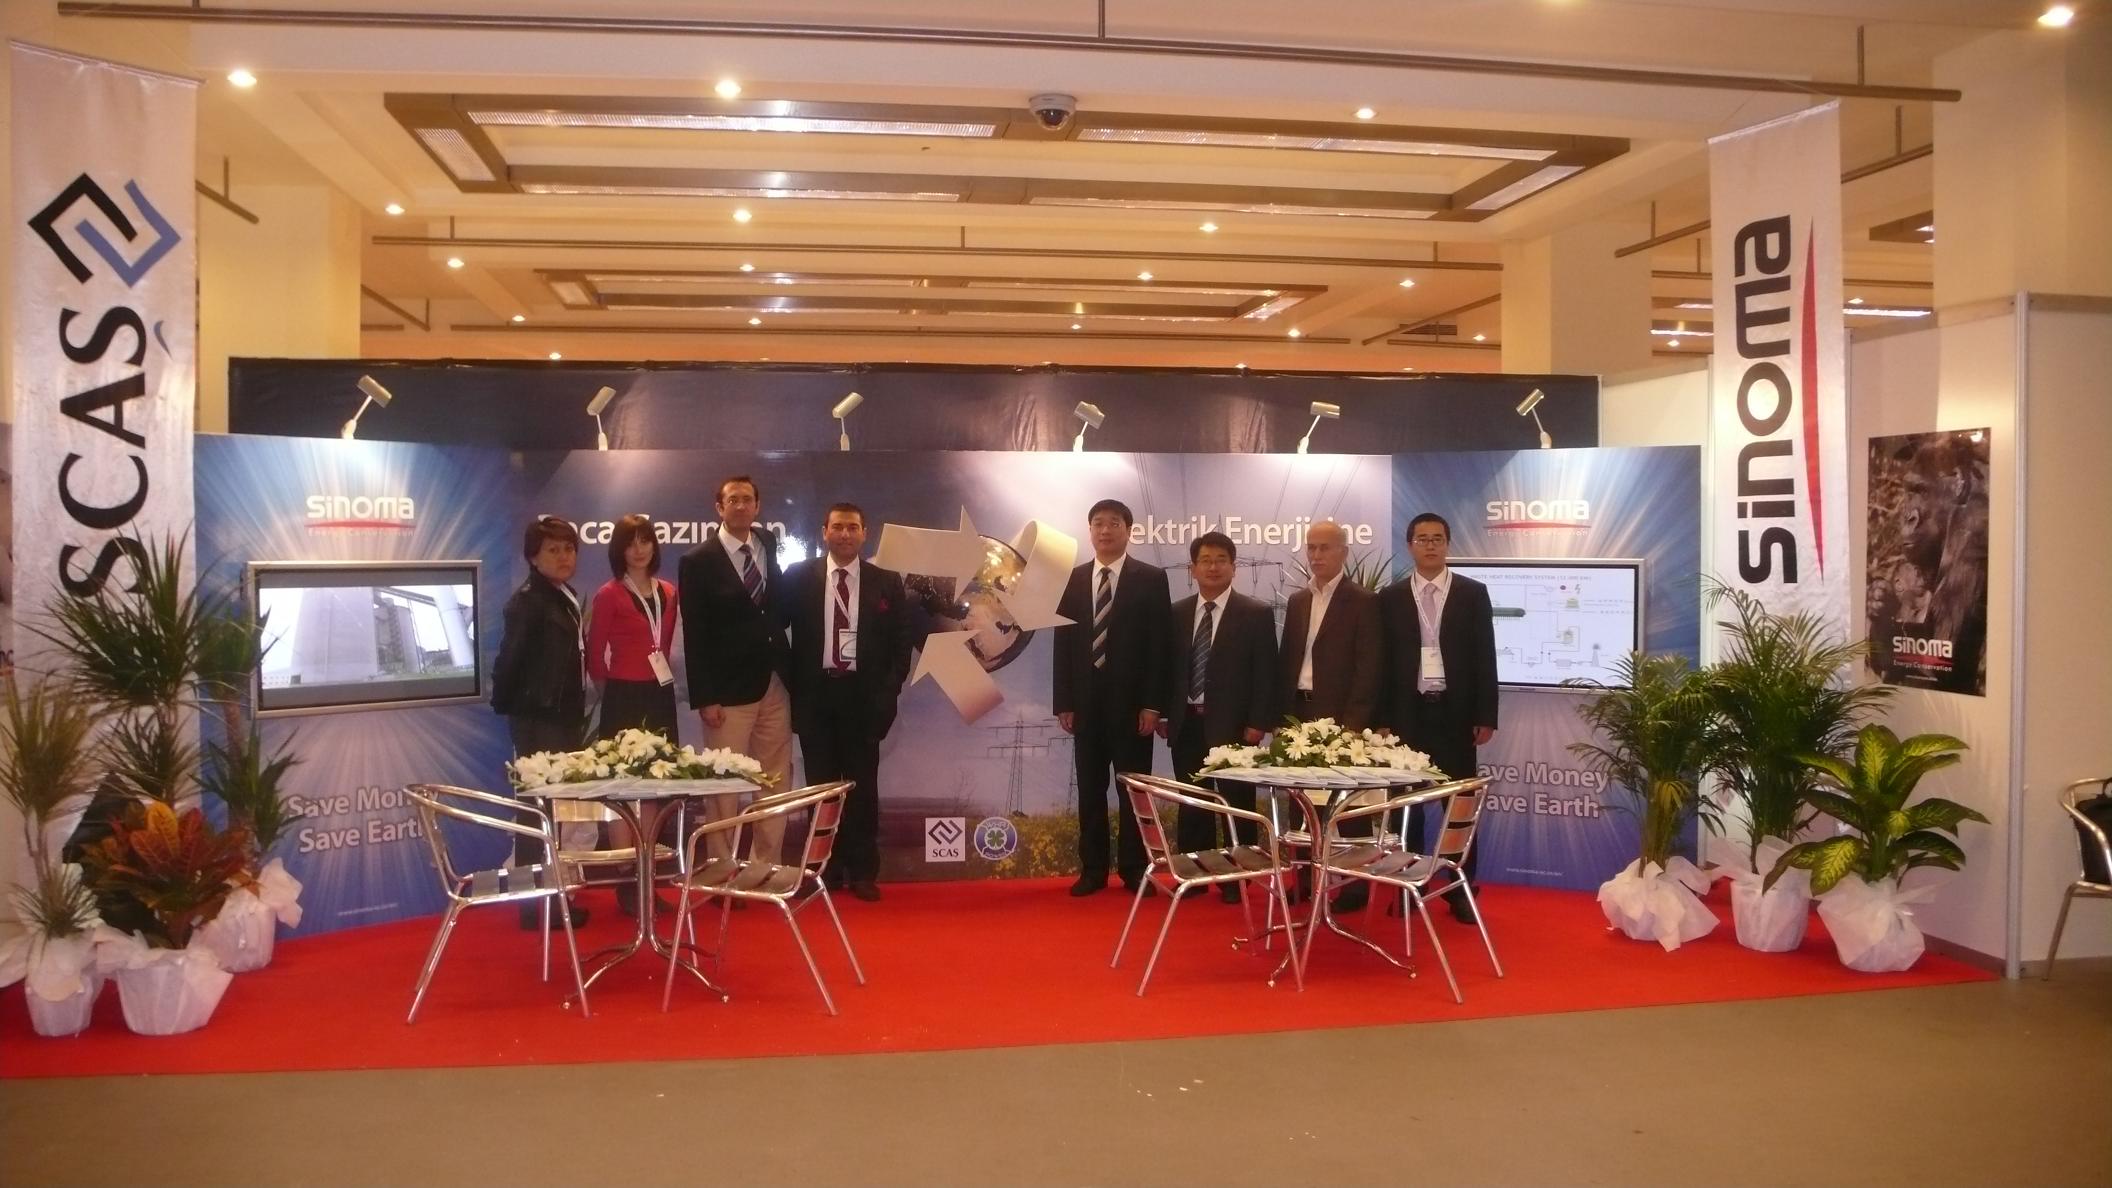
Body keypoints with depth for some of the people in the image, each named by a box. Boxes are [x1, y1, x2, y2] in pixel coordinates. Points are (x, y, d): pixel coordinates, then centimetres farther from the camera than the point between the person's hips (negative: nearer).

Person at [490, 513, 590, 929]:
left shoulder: (566, 598, 14)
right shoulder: (528, 601, -13)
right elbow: (508, 660, -16)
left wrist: (577, 711, 10)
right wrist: (507, 705, -9)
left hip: (564, 717, 9)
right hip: (537, 720, -9)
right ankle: (534, 904, 1)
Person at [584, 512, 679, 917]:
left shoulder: (668, 593, 9)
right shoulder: (609, 594, -8)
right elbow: (594, 655, -2)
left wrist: (660, 674, 11)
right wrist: (610, 687, 7)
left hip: (660, 696, 6)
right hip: (624, 700, -6)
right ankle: (626, 885, 3)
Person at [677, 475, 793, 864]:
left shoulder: (769, 545, 9)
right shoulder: (698, 561, -6)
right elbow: (694, 636, -8)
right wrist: (704, 698, -13)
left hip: (775, 684, 5)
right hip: (729, 689, -5)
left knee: (777, 783, 9)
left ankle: (766, 867, 19)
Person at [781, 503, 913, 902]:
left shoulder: (887, 582, 5)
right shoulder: (798, 577, 3)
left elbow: (901, 643, 5)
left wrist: (888, 691, -4)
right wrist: (792, 685, -2)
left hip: (864, 695, 0)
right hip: (815, 694, 0)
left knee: (862, 786, 4)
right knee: (821, 786, 6)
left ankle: (863, 872, 11)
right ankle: (827, 869, 14)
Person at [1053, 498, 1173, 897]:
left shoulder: (1151, 578, 0)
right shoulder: (1072, 580, 10)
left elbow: (1160, 645, -4)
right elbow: (1063, 644, 8)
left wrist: (1152, 704, -11)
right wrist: (1063, 702, 1)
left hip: (1131, 701, -3)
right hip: (1086, 702, 3)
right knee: (1090, 789, 7)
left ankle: (1133, 869, 12)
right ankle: (1092, 869, 13)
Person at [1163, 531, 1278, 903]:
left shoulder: (1257, 614, -3)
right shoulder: (1176, 613, 9)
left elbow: (1265, 674, -6)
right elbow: (1169, 667, 13)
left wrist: (1257, 723, -11)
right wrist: (1163, 712, 6)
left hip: (1233, 724, -4)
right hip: (1187, 724, 4)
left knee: (1237, 804, 4)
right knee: (1191, 805, 9)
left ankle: (1238, 879, 13)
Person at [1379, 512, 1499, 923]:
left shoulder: (1473, 593, 3)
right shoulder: (1391, 597, 5)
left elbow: (1484, 657, 1)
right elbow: (1384, 661, 3)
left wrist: (1486, 715, -5)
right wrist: (1382, 719, -2)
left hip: (1455, 711, -1)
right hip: (1408, 712, 1)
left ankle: (1460, 890, 11)